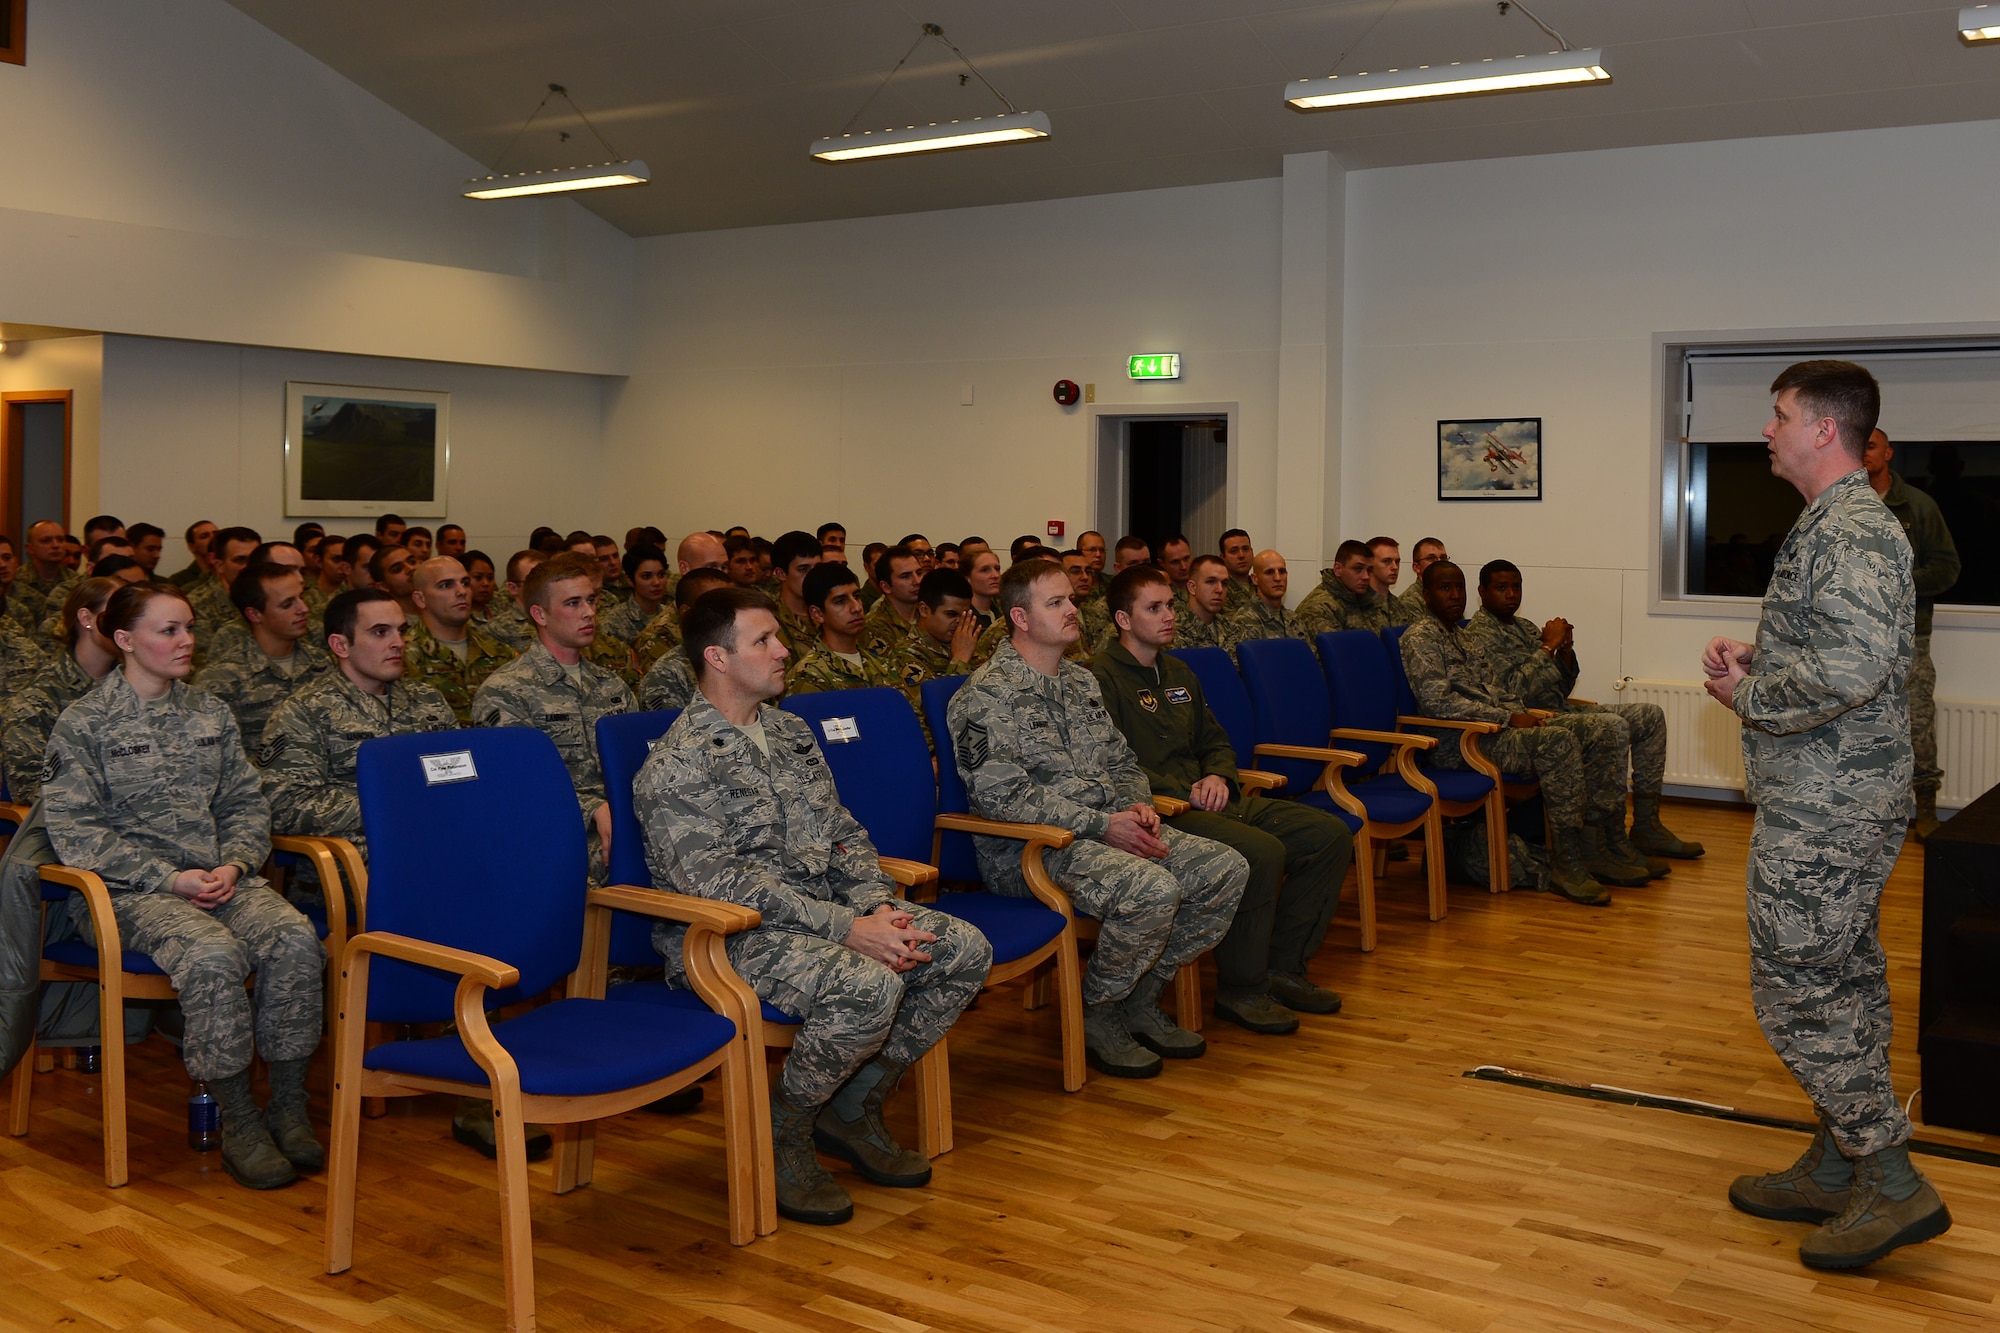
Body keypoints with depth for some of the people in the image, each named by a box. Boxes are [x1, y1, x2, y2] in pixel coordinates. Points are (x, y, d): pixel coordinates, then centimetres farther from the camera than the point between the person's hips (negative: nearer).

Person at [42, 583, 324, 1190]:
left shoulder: (211, 714, 16)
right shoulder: (83, 724, 0)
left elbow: (247, 804, 16)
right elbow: (74, 830, -7)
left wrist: (233, 866, -6)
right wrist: (170, 878, -15)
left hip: (220, 878, 5)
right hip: (130, 889, -4)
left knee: (295, 936, -27)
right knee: (212, 953, -35)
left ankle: (288, 1107, -16)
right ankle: (238, 1123, -22)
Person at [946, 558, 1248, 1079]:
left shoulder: (1081, 682, 17)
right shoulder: (987, 695, -11)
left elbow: (1123, 762, 25)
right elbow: (1001, 796, -19)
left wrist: (1137, 805, 0)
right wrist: (1102, 825, -20)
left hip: (1109, 828, 9)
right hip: (1030, 846, -9)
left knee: (1226, 867, -8)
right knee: (1153, 888, -32)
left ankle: (1140, 998, 4)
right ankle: (1095, 1013, -7)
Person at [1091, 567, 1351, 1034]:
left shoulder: (1178, 673, 21)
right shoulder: (1101, 677, -6)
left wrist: (1217, 776, 3)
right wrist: (1184, 793, -18)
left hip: (1205, 800, 9)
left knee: (1331, 836, -2)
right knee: (1263, 852, -32)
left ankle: (1282, 967, 6)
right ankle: (1240, 990, -14)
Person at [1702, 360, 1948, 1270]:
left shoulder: (1850, 532, -19)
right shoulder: (1842, 524, 16)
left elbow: (1850, 669, -31)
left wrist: (1748, 697, -16)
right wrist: (1758, 663, 8)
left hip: (1824, 810, -11)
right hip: (1843, 802, 11)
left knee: (1796, 992, -5)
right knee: (1843, 987, 15)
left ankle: (1894, 1184, 3)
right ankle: (1836, 1170, 26)